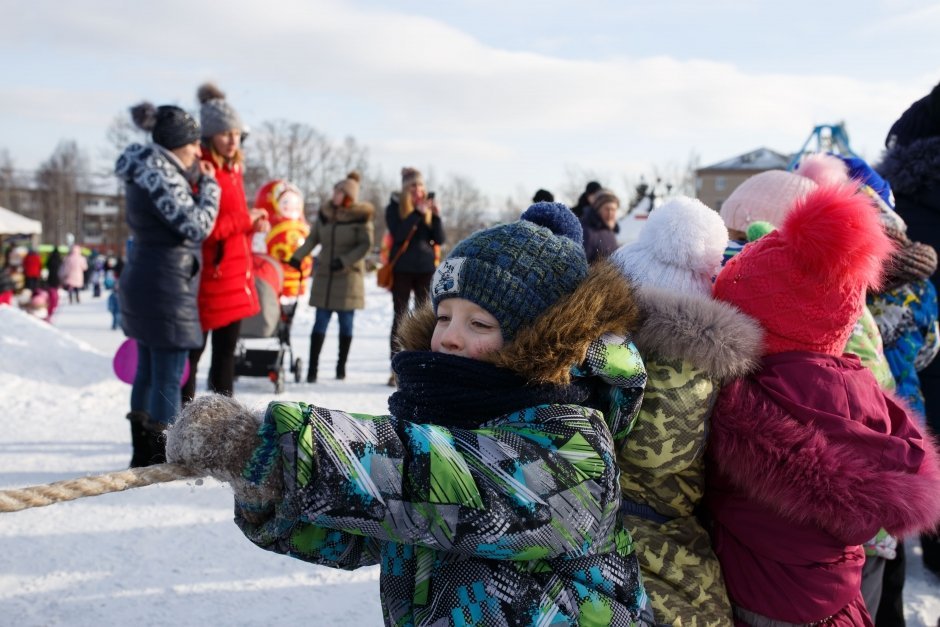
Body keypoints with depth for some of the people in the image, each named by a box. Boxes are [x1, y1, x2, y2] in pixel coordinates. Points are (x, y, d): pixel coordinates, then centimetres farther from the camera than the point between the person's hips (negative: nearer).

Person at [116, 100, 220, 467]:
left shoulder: (148, 172, 13)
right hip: (165, 286, -10)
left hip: (145, 283, 10)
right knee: (169, 375, -4)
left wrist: (196, 181, 9)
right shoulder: (160, 176, -17)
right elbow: (196, 226, -19)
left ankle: (144, 453, 25)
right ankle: (163, 458, 2)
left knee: (148, 371, 16)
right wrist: (209, 185, -7)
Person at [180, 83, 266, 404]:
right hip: (209, 275, -9)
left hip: (235, 275, 9)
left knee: (226, 350, 16)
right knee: (192, 351, 2)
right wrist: (245, 220, -16)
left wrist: (253, 222, 4)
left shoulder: (232, 167, 12)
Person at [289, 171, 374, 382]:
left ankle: (341, 366, 18)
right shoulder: (325, 213, 5)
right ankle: (312, 368, -1)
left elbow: (365, 245, -9)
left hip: (348, 276, -3)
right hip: (324, 275, 3)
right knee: (320, 322, -1)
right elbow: (312, 238, 11)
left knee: (346, 323, 6)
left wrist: (344, 261, -18)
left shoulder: (361, 217, -7)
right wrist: (298, 256, -2)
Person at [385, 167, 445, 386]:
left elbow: (439, 239, 1)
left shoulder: (428, 206, 8)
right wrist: (417, 213, -22)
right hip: (402, 269, -2)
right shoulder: (395, 207, 1)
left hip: (426, 269, 2)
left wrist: (436, 216, -13)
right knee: (400, 318, 1)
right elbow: (398, 234, -16)